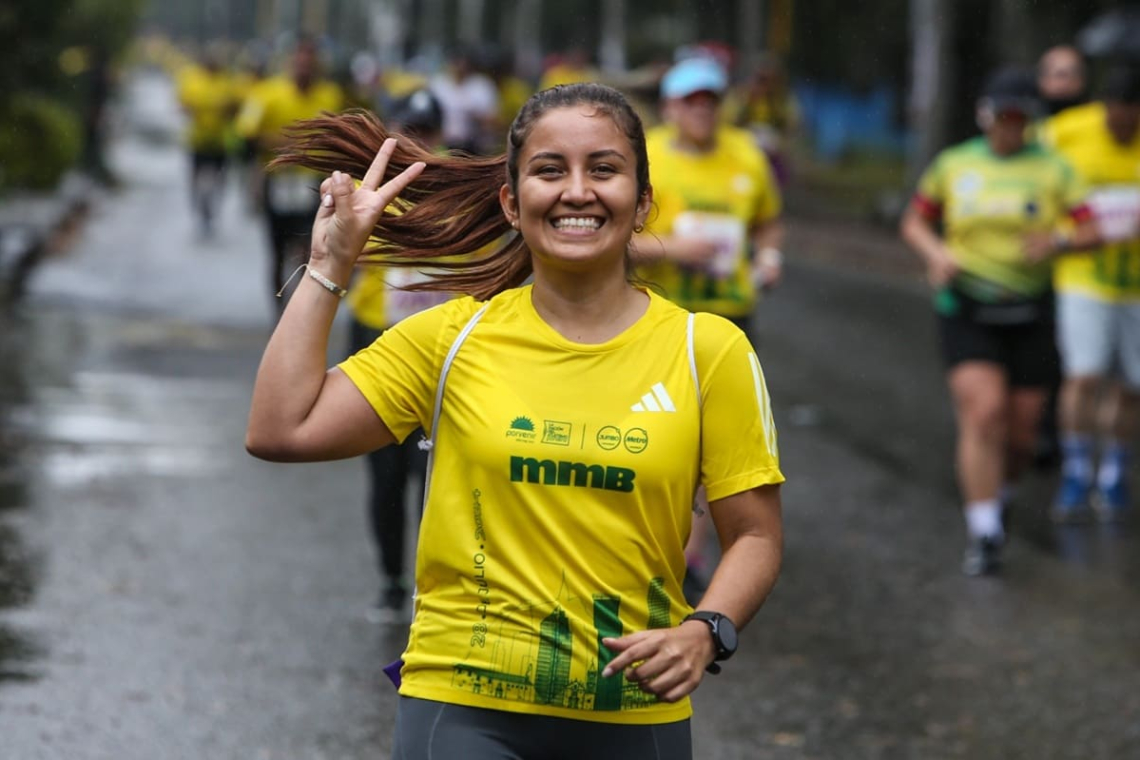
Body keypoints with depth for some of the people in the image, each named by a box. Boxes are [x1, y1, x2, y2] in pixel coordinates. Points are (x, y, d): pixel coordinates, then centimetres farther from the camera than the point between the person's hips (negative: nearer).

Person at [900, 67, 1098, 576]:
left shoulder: (1052, 170, 2)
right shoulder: (953, 165, 4)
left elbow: (1090, 231, -3)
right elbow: (915, 222, 13)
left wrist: (1057, 243, -24)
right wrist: (936, 253, -8)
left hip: (1029, 313, 1)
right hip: (966, 309, -1)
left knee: (1021, 431, 4)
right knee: (983, 413, -17)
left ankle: (995, 493, 37)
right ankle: (983, 534, -11)